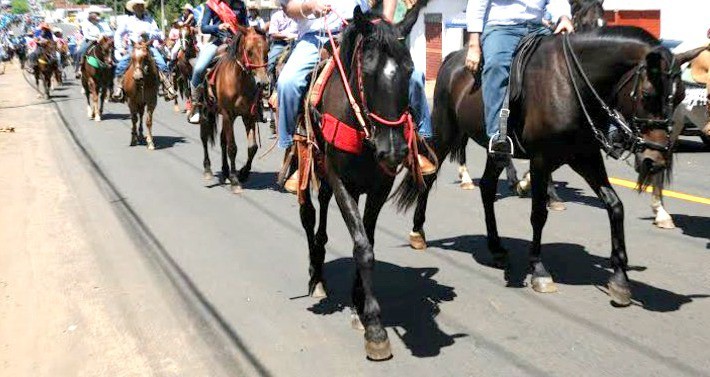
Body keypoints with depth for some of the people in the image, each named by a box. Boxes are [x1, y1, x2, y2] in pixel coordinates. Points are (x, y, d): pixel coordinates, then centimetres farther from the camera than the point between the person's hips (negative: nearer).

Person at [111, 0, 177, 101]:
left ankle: (168, 89, -17)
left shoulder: (150, 20, 11)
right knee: (121, 65, -22)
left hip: (148, 46, 0)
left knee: (162, 64, -21)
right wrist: (120, 49, 4)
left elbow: (159, 35, 5)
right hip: (132, 47, 0)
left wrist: (148, 33, -13)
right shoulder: (128, 21, 11)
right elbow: (118, 35, 15)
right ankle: (117, 89, -14)